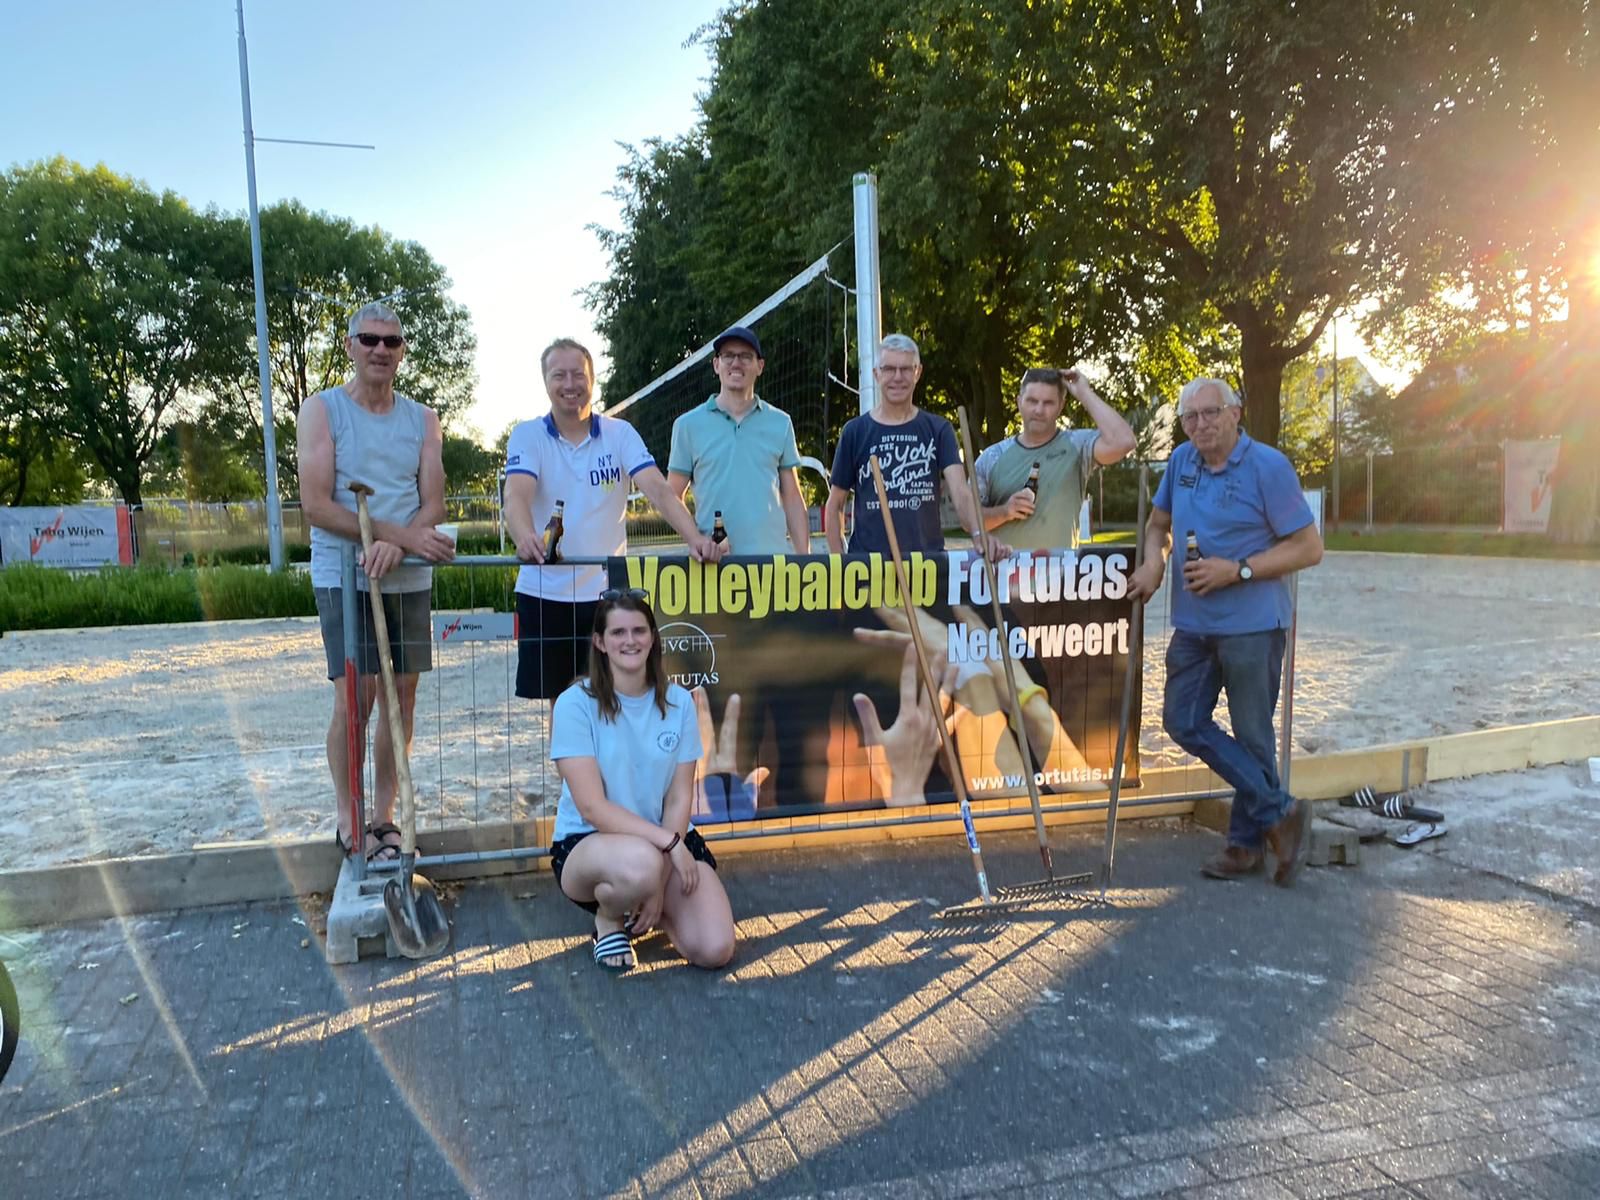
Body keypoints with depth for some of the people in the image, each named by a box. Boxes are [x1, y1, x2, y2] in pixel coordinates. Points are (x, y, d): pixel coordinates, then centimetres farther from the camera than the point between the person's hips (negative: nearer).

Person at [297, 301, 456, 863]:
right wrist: (404, 534, -18)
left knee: (401, 696, 4)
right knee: (355, 697, -8)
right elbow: (316, 505, -10)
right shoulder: (321, 410, 0)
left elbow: (432, 506, 2)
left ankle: (383, 819, 15)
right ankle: (348, 822, 7)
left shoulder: (422, 419, 10)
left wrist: (391, 547, -19)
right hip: (343, 577, -3)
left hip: (409, 579, 4)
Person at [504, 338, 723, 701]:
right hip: (544, 593, 0)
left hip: (607, 592, 0)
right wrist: (525, 537, -39)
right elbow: (516, 496, -16)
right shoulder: (527, 436, 0)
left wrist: (695, 538, -28)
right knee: (559, 703, 9)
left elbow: (658, 490, -10)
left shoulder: (620, 433, 2)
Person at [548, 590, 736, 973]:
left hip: (668, 840, 4)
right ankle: (608, 919, -2)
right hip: (587, 844, -3)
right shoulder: (576, 704, -12)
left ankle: (646, 907, 16)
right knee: (641, 862, -39)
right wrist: (668, 843, -26)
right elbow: (593, 807, -18)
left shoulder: (678, 701, -1)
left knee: (714, 949, -17)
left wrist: (661, 884, -13)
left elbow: (679, 799, -3)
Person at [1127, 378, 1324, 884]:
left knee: (1252, 736, 4)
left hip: (1251, 624, -7)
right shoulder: (1181, 461, 7)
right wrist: (1153, 561, 1)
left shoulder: (1268, 467, -11)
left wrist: (1237, 570, -19)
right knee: (1184, 722, 4)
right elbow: (1158, 522, 22)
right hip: (1193, 622, 7)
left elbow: (1309, 547, -11)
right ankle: (1279, 812, 13)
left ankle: (1248, 842, 21)